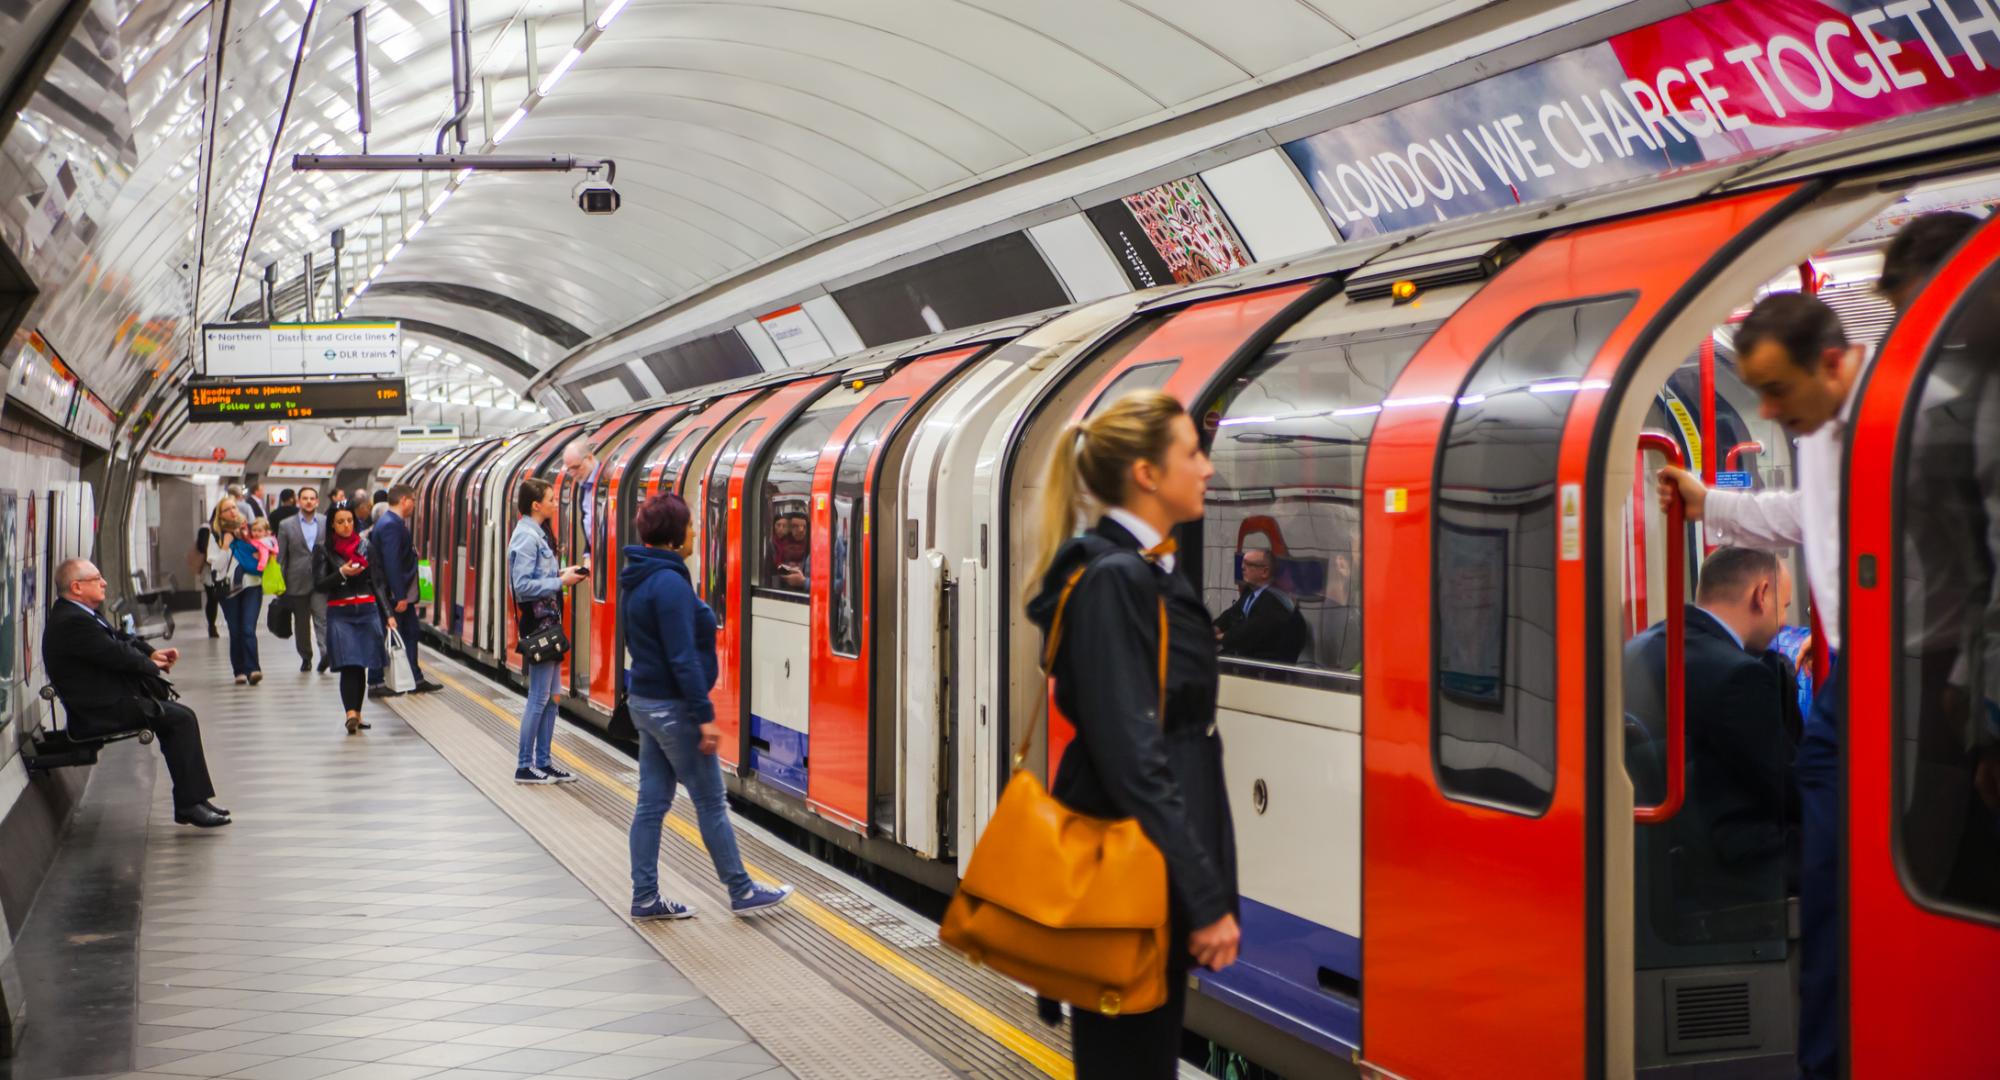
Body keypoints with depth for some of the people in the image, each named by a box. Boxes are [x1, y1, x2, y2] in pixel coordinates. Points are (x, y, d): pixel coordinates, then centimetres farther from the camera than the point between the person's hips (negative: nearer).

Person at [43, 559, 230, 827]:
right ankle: (191, 804, -12)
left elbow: (119, 638, 21)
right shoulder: (71, 622, -20)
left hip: (108, 700, 11)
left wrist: (152, 653, 4)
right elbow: (118, 654, -21)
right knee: (181, 718, -16)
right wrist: (151, 663, -3)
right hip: (100, 712, -11)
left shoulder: (79, 614, 14)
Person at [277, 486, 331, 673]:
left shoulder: (327, 523, 6)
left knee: (322, 616, -17)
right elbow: (280, 557, 4)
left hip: (321, 579, -1)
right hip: (297, 581, 1)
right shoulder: (286, 525, 5)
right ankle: (305, 657, 22)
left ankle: (326, 653, -28)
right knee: (301, 622, 9)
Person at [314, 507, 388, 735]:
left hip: (367, 611, 3)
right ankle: (351, 714, -24)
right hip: (340, 613, -3)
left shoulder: (365, 546, 11)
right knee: (349, 664, -15)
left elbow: (375, 581, 15)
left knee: (361, 665, 5)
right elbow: (319, 585, -4)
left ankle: (357, 714, 14)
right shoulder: (323, 551, 2)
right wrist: (342, 573, -18)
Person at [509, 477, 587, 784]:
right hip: (536, 621, -10)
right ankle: (525, 767, 4)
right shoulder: (526, 536, -17)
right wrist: (561, 581, -18)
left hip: (548, 619, 10)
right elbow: (523, 586, -22)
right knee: (539, 698, -4)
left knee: (550, 697, 13)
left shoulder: (537, 533, 13)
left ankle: (544, 763, 20)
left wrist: (562, 573, 3)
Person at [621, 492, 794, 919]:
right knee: (711, 804, 2)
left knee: (652, 802, 11)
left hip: (645, 702, 9)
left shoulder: (638, 578, 9)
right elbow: (683, 657, -23)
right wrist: (705, 715, -20)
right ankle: (742, 892, 12)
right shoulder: (670, 582, -21)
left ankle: (645, 898, 15)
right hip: (674, 707, -9)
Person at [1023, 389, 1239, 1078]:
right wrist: (1207, 898, -21)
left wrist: (1206, 885, 16)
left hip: (1156, 870, 9)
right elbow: (1132, 760, -23)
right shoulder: (1111, 581, -18)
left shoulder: (1152, 574, 12)